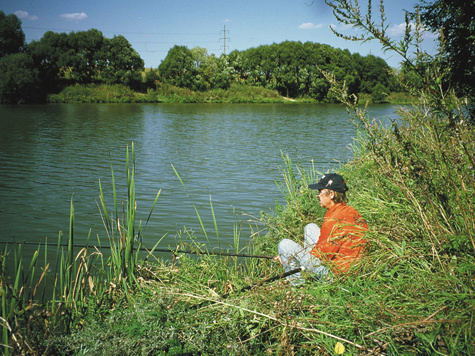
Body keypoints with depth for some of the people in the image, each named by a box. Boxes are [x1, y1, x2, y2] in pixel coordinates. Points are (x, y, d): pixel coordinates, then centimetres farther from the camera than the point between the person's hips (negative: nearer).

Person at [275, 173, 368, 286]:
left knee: (284, 245, -7)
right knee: (311, 228, 19)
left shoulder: (334, 219, -23)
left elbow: (323, 253, -20)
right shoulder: (351, 211, 6)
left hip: (335, 273, -10)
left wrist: (289, 256, -7)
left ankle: (297, 281, 9)